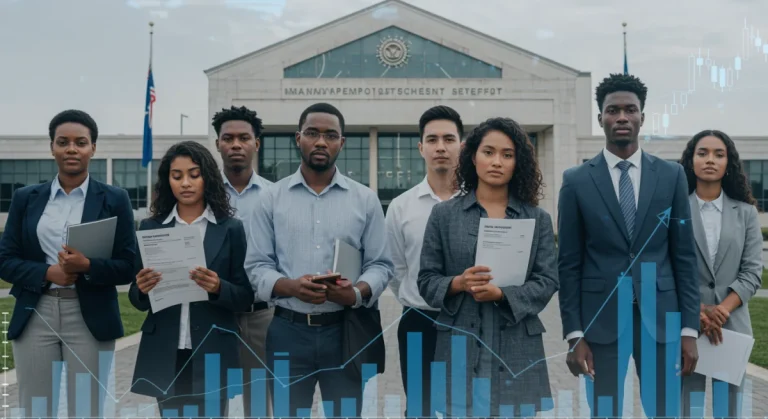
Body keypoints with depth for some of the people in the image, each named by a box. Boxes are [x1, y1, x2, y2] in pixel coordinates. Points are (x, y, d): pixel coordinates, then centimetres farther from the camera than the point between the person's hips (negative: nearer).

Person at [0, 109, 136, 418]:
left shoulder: (115, 200, 3)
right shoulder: (26, 198, 9)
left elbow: (129, 266, 0)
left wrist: (87, 266, -18)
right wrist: (48, 272, -11)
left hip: (90, 318, -1)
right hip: (35, 315, 2)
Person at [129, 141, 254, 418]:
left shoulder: (231, 229, 1)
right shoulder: (150, 227, 6)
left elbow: (245, 298, 0)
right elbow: (137, 299, 8)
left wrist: (218, 288, -19)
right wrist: (143, 289, -13)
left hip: (212, 352, -1)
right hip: (165, 353, 2)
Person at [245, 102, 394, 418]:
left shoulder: (365, 199, 5)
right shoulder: (272, 198, 4)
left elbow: (380, 264, 4)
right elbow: (257, 265, 0)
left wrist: (358, 292, -17)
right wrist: (290, 286, -20)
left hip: (344, 331, 0)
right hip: (287, 330, 0)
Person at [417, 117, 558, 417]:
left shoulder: (538, 219, 8)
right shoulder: (443, 215, 5)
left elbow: (547, 282, 0)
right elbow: (426, 281, 4)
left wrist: (501, 294, -16)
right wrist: (457, 284, -16)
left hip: (517, 350, 1)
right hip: (460, 347, -1)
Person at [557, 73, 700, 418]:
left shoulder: (672, 175, 4)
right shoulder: (576, 181, 0)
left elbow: (684, 257, 4)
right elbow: (569, 264, -1)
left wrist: (690, 328, -1)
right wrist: (574, 335, -5)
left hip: (660, 318, 1)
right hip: (601, 320, -1)